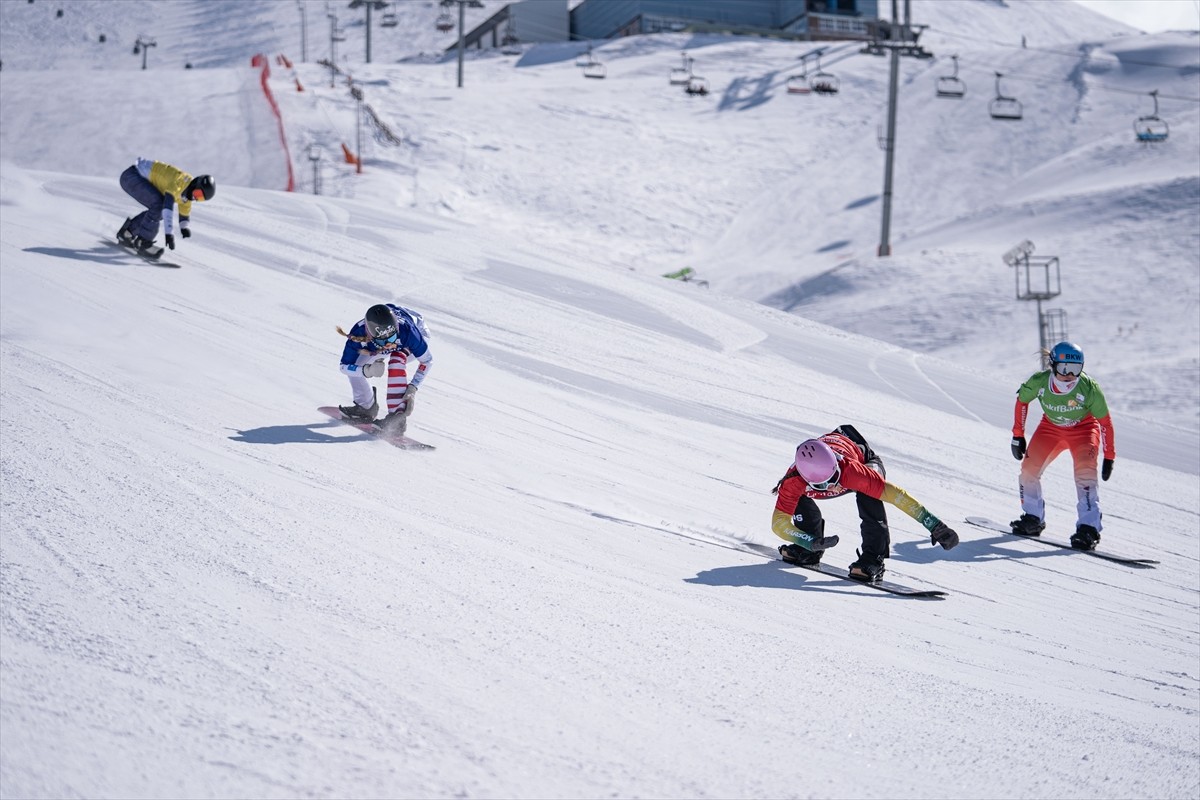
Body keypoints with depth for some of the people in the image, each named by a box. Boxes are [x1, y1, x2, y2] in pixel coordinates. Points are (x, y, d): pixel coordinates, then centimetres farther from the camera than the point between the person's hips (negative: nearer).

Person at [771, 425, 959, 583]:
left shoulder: (849, 469, -46)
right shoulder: (794, 481, -38)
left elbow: (891, 492, -45)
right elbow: (778, 523, -35)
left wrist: (933, 524, -48)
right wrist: (811, 542, -51)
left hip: (865, 461, -3)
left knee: (868, 496, -36)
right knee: (796, 498, -21)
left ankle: (873, 560, -31)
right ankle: (809, 549, 3)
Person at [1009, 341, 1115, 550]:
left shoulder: (1089, 388, -32)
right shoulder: (1039, 382, -26)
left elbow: (1105, 421, -19)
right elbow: (1022, 401, -4)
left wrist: (1109, 456, -16)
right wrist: (1018, 436, -1)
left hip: (1083, 429, -3)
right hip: (1051, 427, 3)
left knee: (1085, 471, -25)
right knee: (1029, 467, -3)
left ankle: (1088, 528, -25)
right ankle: (1033, 519, 19)